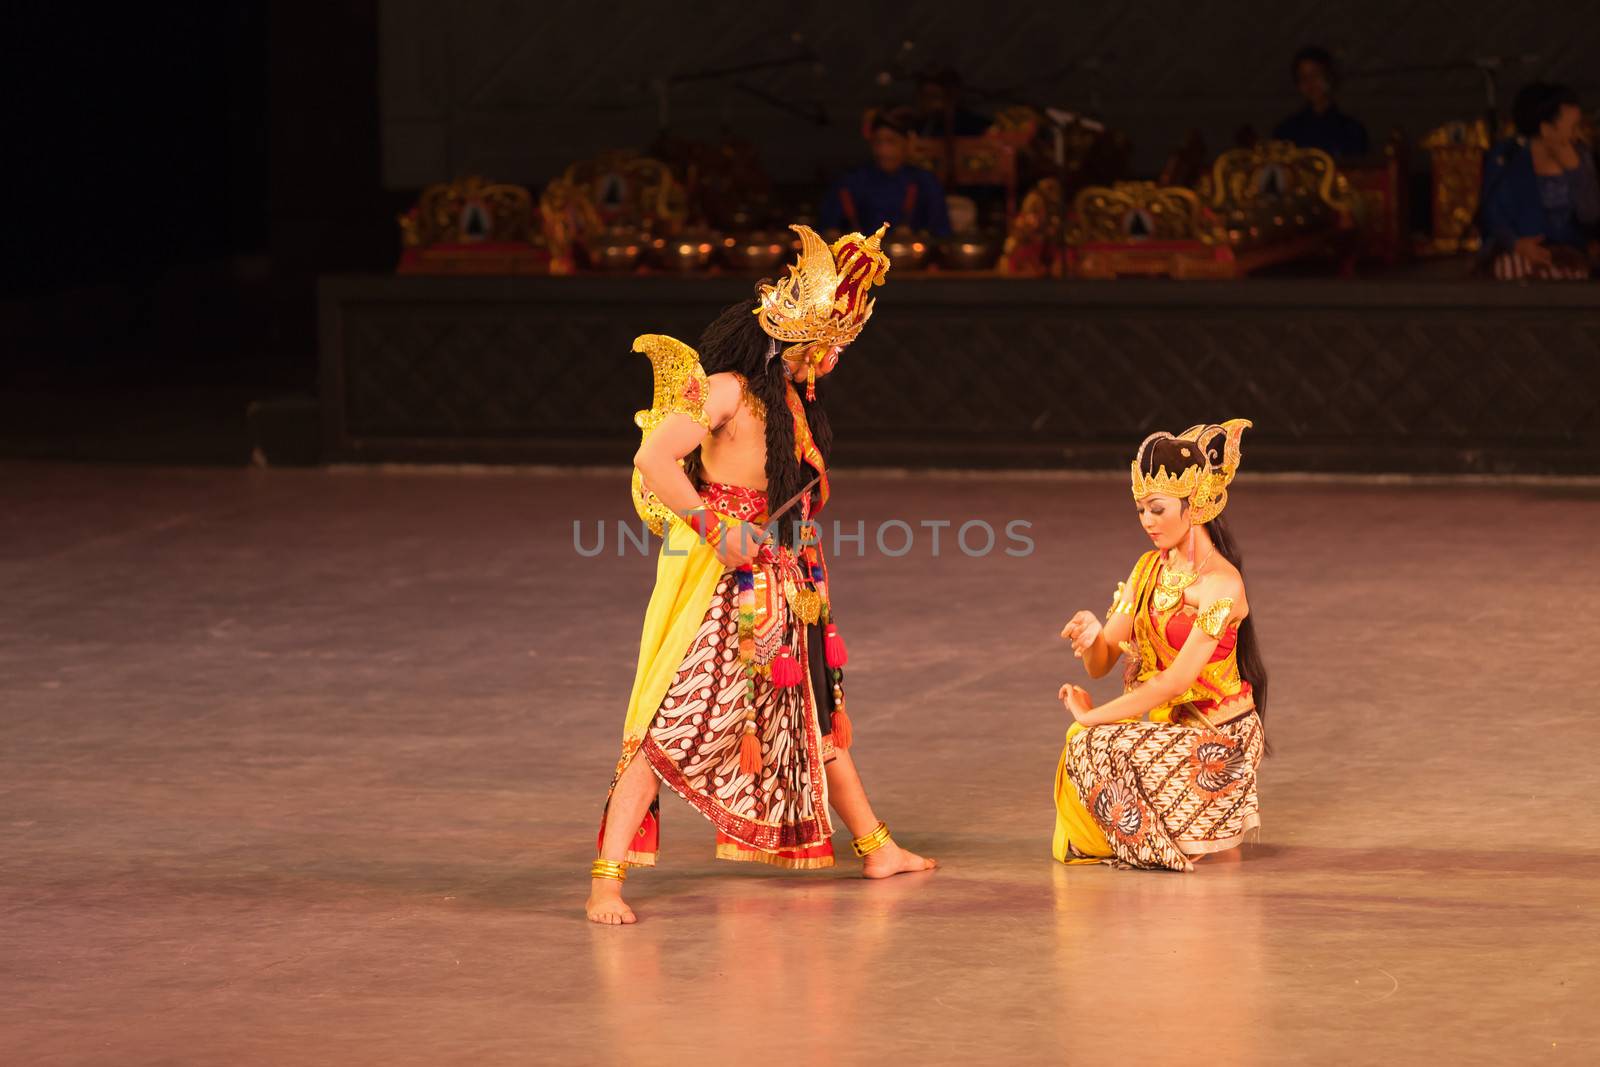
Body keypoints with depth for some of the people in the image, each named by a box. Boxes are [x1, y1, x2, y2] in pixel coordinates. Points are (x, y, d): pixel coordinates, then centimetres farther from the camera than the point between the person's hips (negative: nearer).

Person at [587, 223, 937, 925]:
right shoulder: (726, 392, -16)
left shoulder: (791, 398, 11)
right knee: (673, 726, -13)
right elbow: (653, 461, -26)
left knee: (814, 710, 20)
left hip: (779, 590, 9)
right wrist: (717, 528, -21)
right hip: (719, 589, -9)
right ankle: (607, 881, -14)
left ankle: (875, 849, 35)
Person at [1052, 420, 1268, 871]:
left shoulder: (1220, 584, -17)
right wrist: (1091, 636, -20)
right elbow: (1101, 664, 5)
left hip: (1216, 740, -7)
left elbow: (1177, 679, -22)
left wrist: (1094, 716, -16)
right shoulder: (1150, 569, 7)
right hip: (1163, 726, 7)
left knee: (1097, 746, -23)